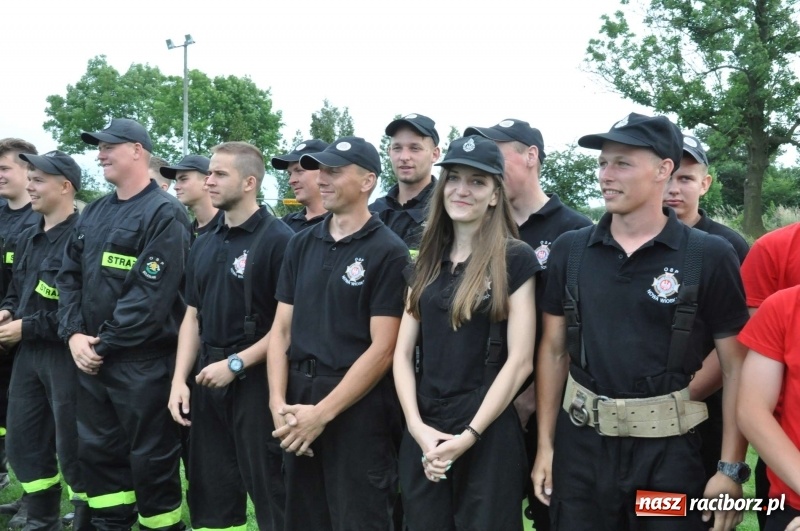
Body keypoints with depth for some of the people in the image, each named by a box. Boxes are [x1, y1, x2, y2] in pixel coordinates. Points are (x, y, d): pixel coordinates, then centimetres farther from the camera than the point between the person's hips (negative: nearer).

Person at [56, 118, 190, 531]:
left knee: (151, 459, 3)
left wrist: (104, 343, -15)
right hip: (91, 358, 8)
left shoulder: (164, 214, -12)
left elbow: (152, 293, -19)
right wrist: (74, 334, -3)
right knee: (96, 451, 17)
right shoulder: (94, 213, 13)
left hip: (142, 361, -8)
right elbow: (68, 277, 12)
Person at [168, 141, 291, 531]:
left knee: (269, 495, 3)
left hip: (257, 381, -7)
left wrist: (236, 364, -14)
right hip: (208, 381, 7)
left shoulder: (279, 240, -10)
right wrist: (179, 379, 4)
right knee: (209, 496, 15)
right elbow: (193, 316, 14)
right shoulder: (204, 245, 13)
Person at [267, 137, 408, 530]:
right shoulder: (301, 244, 9)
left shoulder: (389, 251, -8)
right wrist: (278, 402, -5)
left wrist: (322, 412, -14)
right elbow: (281, 330, 8)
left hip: (358, 408, -5)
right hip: (298, 402, 5)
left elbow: (382, 349, -12)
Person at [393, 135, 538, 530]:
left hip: (488, 434, -5)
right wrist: (416, 425, -7)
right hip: (423, 432, 5)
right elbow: (403, 352, 6)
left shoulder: (515, 259, -7)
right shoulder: (428, 260, 9)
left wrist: (468, 435, -13)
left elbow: (520, 361, -11)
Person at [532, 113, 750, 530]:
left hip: (670, 449, -2)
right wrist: (545, 445, 5)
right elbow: (554, 350, 7)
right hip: (581, 444, 3)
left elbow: (736, 369, -4)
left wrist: (731, 469, -8)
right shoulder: (570, 250, 2)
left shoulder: (710, 257, -6)